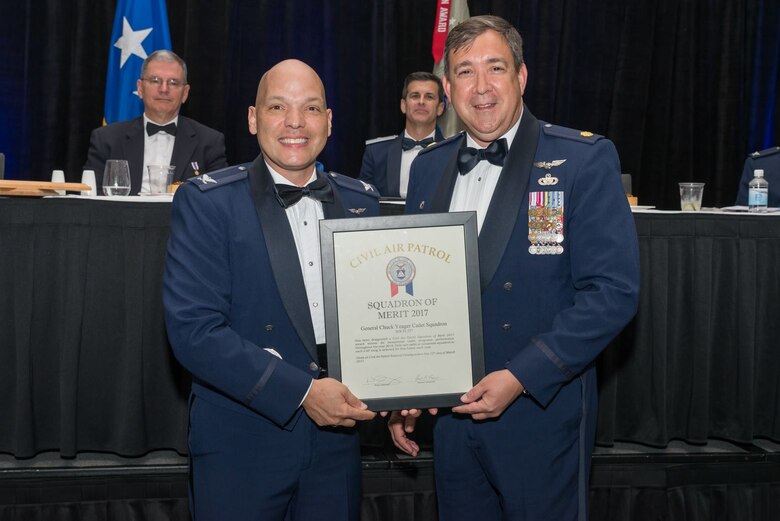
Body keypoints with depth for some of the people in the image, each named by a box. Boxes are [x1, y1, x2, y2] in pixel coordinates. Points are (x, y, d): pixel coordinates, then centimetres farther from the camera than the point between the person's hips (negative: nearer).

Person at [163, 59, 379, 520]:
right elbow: (193, 328, -16)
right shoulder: (206, 201, -8)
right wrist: (301, 390, -20)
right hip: (242, 442, -3)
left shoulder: (361, 202, 5)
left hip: (337, 436, 4)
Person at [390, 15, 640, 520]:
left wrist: (520, 377, -20)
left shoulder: (585, 160, -10)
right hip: (451, 415, 5)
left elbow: (613, 290, -15)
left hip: (541, 414, -4)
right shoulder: (428, 167, 6)